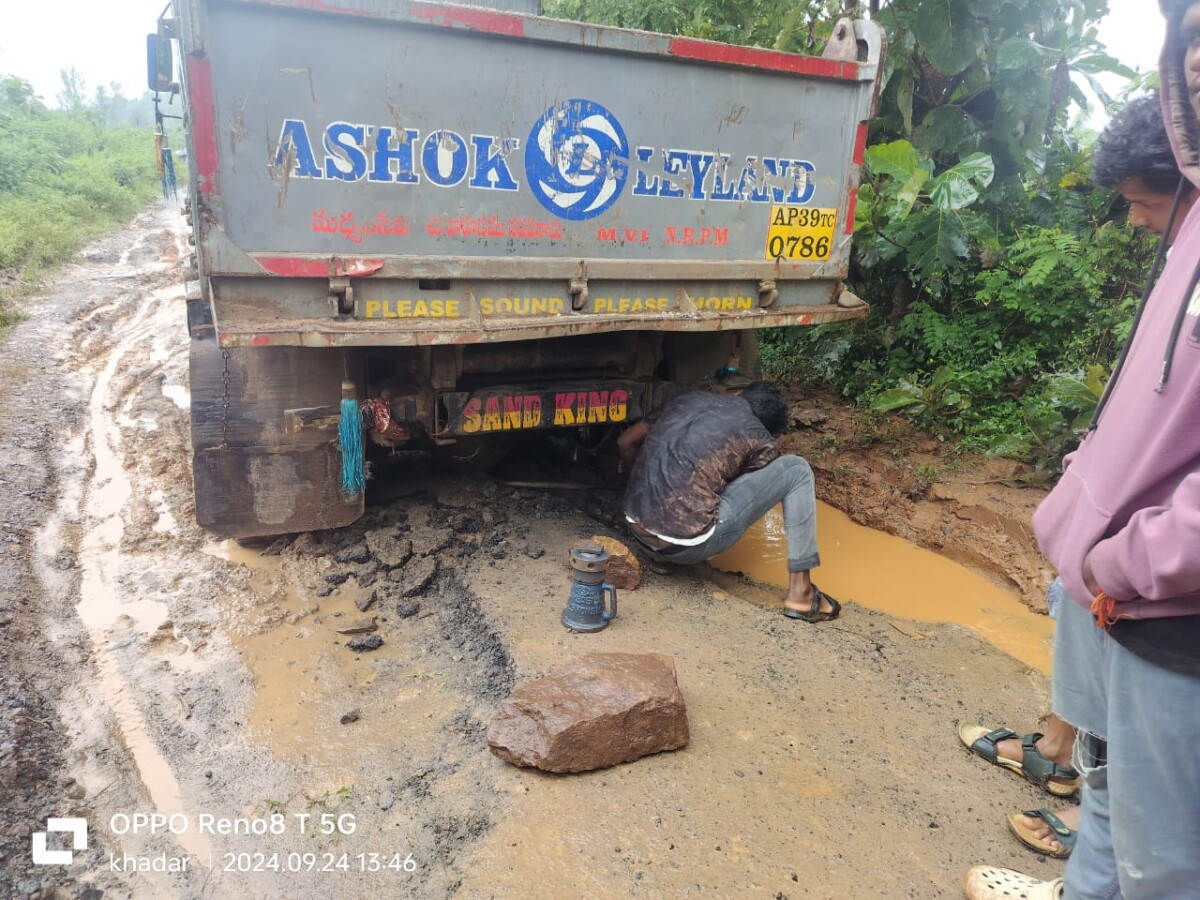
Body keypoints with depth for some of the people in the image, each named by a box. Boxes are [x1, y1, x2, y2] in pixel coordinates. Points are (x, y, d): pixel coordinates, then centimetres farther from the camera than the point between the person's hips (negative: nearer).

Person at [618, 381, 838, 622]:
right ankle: (800, 592, 7)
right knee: (796, 471, 6)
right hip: (688, 544, -6)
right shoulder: (759, 440, 3)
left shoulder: (689, 399, 16)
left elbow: (625, 442, 21)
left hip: (639, 532, 6)